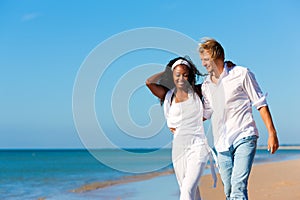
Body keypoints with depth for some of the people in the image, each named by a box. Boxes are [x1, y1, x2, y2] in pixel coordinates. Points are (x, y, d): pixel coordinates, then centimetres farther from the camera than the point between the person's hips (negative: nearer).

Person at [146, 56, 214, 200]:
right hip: (178, 149, 3)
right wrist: (167, 71, 3)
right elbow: (149, 82, -8)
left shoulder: (197, 92, 6)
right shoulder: (168, 95, 7)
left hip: (197, 147, -3)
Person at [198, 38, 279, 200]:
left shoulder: (241, 74, -2)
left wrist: (272, 133, -6)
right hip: (222, 144, 6)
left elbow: (260, 103, -1)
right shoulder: (206, 85, 13)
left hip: (244, 138, -5)